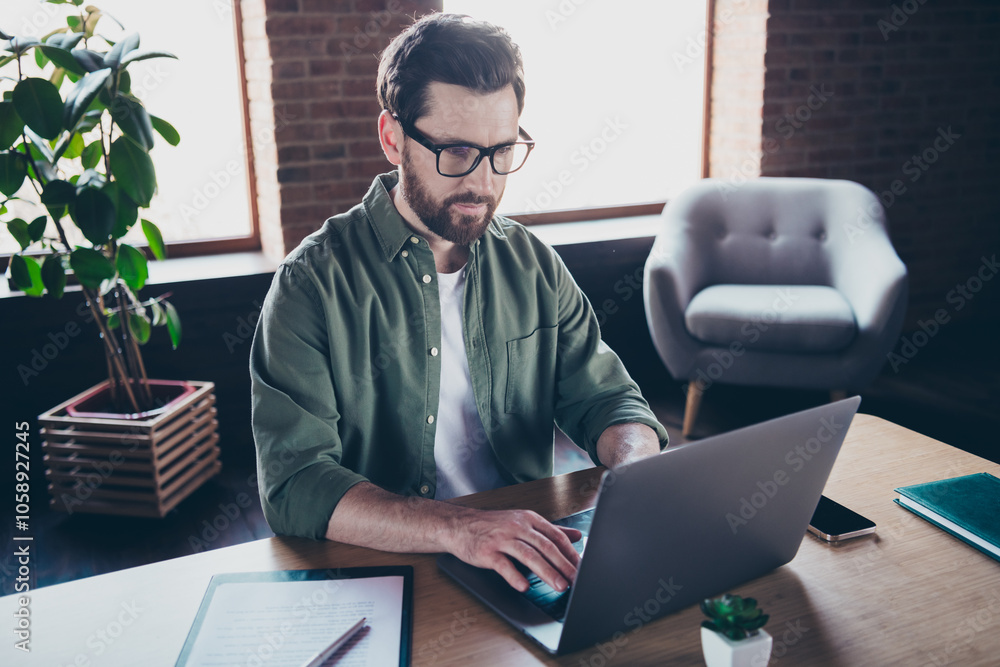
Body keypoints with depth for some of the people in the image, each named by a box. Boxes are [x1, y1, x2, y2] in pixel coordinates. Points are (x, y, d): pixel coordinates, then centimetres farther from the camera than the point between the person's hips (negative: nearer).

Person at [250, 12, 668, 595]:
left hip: (529, 563, 4)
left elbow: (605, 397, 9)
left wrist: (635, 466, -16)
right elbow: (293, 484, -18)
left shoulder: (534, 265, 6)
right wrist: (457, 530, -33)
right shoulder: (314, 283, -10)